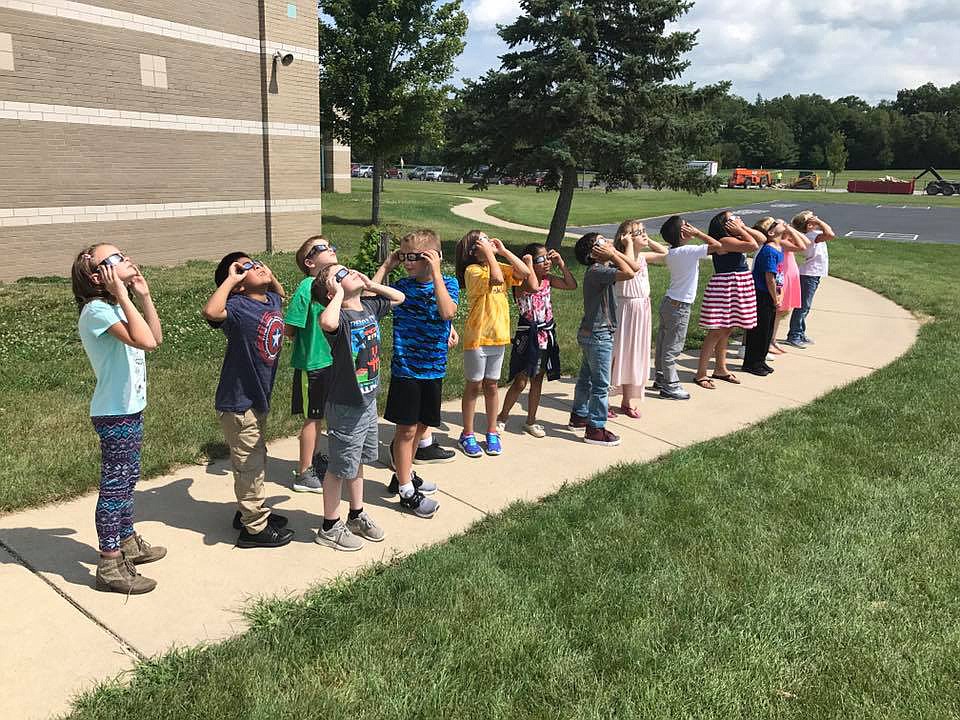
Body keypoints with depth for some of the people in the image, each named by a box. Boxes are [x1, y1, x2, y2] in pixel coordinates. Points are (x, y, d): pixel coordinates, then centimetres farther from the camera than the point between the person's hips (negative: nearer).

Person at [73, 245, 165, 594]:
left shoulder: (115, 307, 10)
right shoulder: (97, 310, -21)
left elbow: (156, 337, 11)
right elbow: (145, 341, -33)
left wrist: (143, 295, 4)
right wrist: (122, 295, -27)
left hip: (129, 410, 10)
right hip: (115, 415, -10)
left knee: (127, 480, 21)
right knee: (114, 486, -2)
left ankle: (127, 543, 36)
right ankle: (110, 567, 8)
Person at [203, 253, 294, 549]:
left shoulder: (271, 301, 3)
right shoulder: (238, 307, -21)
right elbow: (211, 311, -44)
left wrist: (269, 274, 9)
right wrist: (230, 280, -31)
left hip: (258, 397, 8)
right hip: (238, 402, -8)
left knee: (257, 461, 23)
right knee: (249, 466, 4)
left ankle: (252, 511, 42)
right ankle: (254, 528, 18)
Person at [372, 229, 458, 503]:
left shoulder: (447, 283, -4)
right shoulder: (401, 286, -1)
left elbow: (447, 312, -23)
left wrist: (436, 273, -24)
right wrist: (385, 267, -7)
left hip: (433, 369, 2)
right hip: (405, 369, -1)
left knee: (420, 426, 16)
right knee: (406, 428, 2)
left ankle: (404, 473, 36)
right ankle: (406, 490, 12)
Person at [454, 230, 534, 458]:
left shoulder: (500, 266, 7)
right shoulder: (472, 270, -14)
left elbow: (527, 274, -6)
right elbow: (496, 279, -32)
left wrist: (503, 251, -5)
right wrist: (489, 253, -20)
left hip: (498, 337, 5)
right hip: (477, 338, -5)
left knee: (491, 386, 14)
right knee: (474, 386, 6)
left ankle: (492, 433, 24)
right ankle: (467, 435, 17)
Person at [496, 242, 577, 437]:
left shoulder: (548, 280, 6)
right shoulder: (521, 282, -15)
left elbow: (572, 285, 9)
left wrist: (561, 264, 3)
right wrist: (529, 264, -26)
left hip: (546, 335, 6)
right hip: (528, 335, -6)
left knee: (537, 380, 13)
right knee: (520, 382, -3)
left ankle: (531, 421, 25)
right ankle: (503, 416, 16)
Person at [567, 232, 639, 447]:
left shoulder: (603, 268, 8)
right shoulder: (597, 271, -21)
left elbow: (635, 267, 9)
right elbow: (628, 273, -33)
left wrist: (615, 252, 2)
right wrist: (612, 255, -20)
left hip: (590, 333, 10)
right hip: (598, 335, -10)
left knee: (586, 378, 21)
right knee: (601, 384, -3)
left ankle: (579, 416, 35)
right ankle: (595, 429, 3)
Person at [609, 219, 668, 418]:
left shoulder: (642, 256, 7)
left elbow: (664, 253, 20)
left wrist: (648, 241, 8)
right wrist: (629, 244, -26)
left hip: (642, 309, 8)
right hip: (626, 310, -8)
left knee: (635, 354, 13)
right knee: (619, 354, -2)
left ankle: (628, 400, 24)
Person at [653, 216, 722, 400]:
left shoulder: (671, 252, 5)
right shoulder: (689, 251, -21)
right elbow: (717, 245, -22)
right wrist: (697, 233, -14)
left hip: (668, 302, 9)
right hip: (680, 306, -9)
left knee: (663, 343, 16)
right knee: (673, 348, -2)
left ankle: (660, 378, 27)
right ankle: (670, 386, 6)